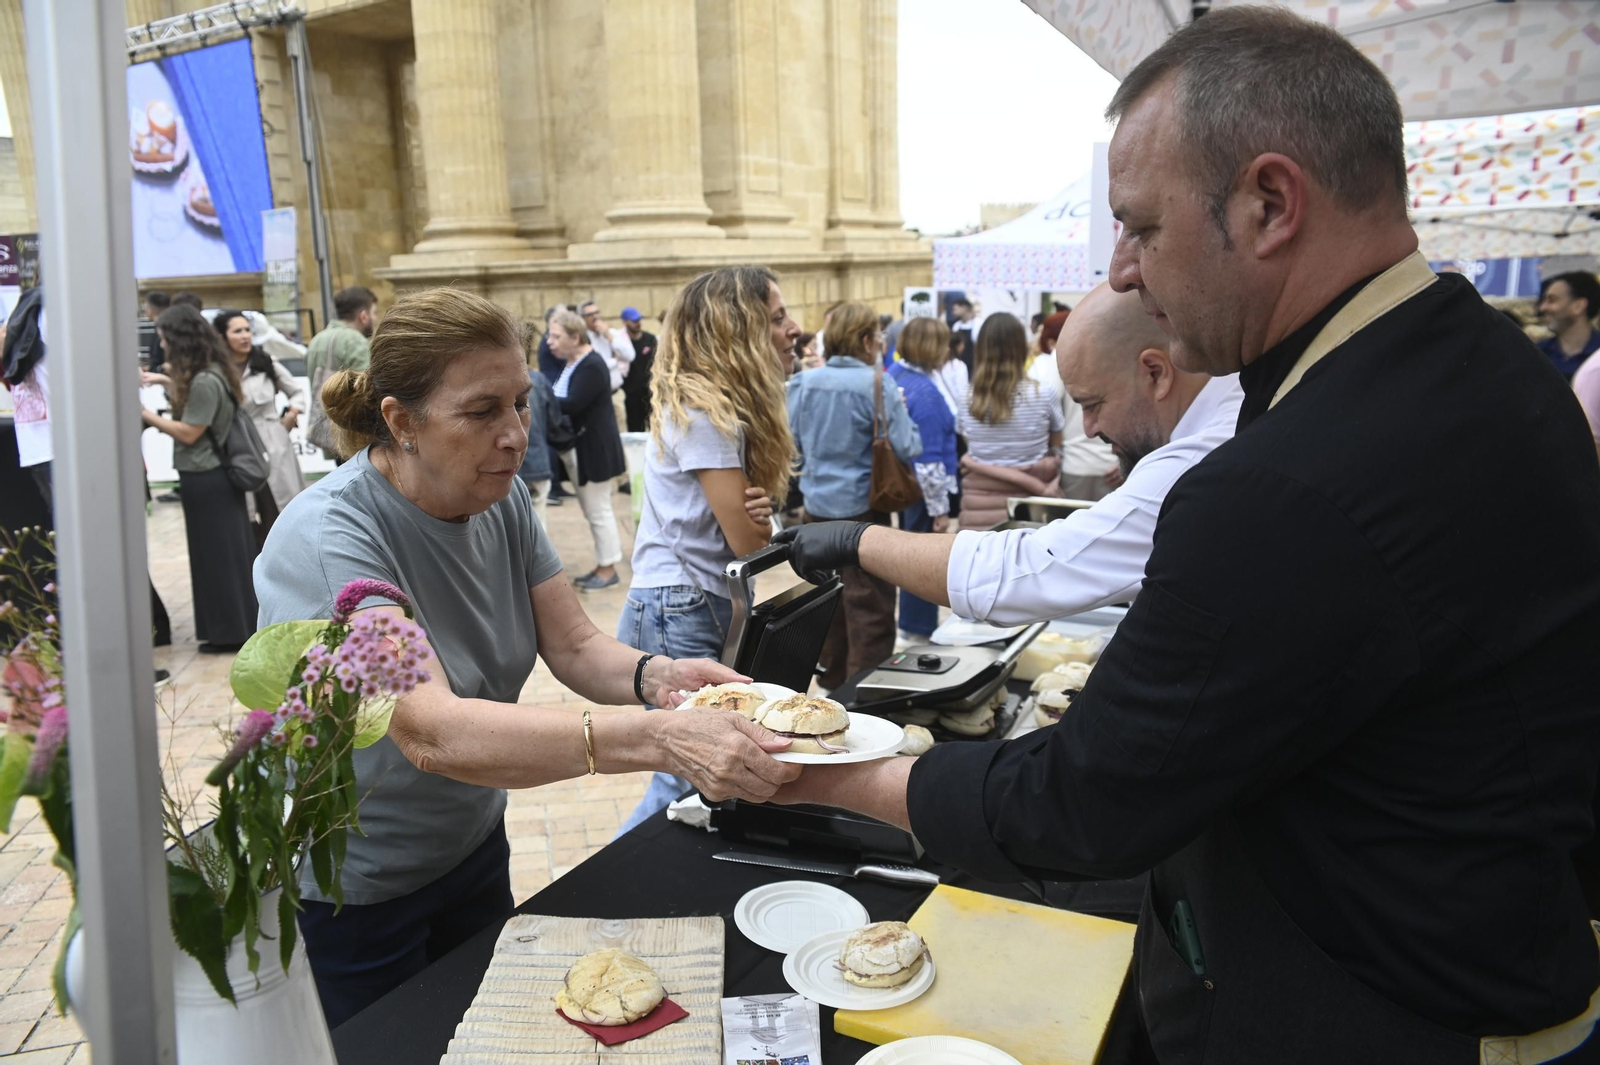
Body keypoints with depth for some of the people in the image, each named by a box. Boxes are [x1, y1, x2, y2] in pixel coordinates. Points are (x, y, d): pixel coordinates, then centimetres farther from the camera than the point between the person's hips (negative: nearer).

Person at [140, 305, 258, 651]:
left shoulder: (204, 381, -21)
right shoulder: (209, 372, 8)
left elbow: (188, 433, -17)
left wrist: (147, 415, -10)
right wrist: (167, 382, 12)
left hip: (204, 479, -9)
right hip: (216, 474, 9)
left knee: (216, 555, -1)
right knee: (229, 552, 14)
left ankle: (229, 631, 8)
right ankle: (240, 624, 23)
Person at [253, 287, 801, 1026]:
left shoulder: (502, 500, -8)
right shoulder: (328, 539, -30)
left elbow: (575, 647, -8)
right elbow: (432, 734, -42)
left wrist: (655, 676, -31)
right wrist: (657, 739, -52)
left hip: (471, 848, 7)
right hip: (349, 900, -6)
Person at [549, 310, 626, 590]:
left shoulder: (591, 366, -18)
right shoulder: (572, 364, 13)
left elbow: (571, 405, -26)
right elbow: (561, 401, 9)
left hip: (594, 449, -10)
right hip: (576, 448, 10)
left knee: (599, 511, -1)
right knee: (591, 512, 15)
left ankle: (609, 569, 9)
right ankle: (602, 565, 25)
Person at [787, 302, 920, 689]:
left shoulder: (804, 383, 0)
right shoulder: (877, 384, -15)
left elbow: (794, 440, 9)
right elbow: (906, 447, -15)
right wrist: (900, 409, 1)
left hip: (817, 508, 6)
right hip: (861, 507, -6)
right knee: (869, 609, 3)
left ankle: (833, 681, 34)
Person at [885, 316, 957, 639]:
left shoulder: (894, 374, 2)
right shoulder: (924, 391, -24)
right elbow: (928, 458, -24)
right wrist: (939, 508, -18)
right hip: (922, 488, -9)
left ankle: (911, 621, 35)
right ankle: (921, 628, 17)